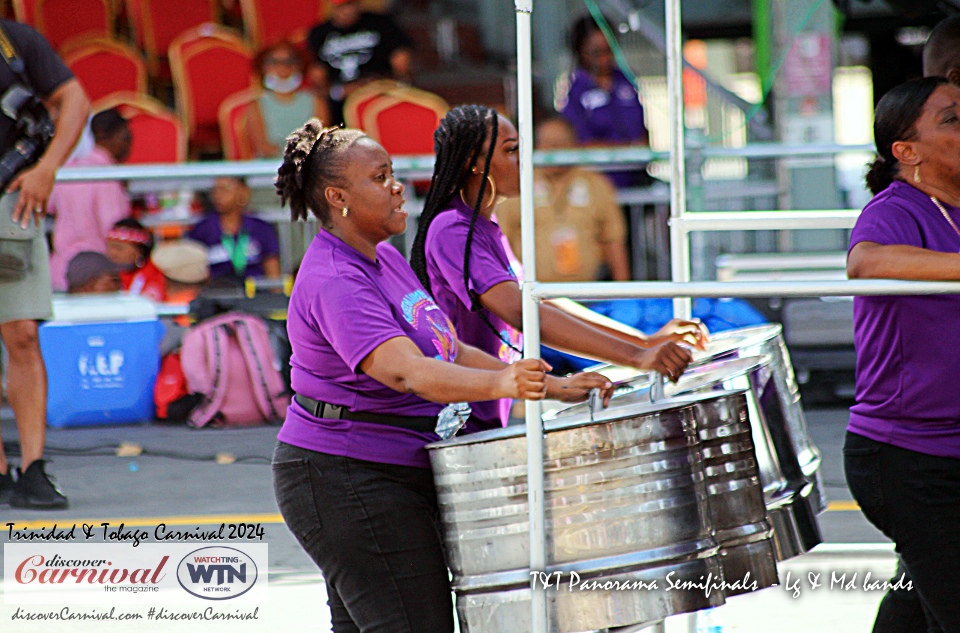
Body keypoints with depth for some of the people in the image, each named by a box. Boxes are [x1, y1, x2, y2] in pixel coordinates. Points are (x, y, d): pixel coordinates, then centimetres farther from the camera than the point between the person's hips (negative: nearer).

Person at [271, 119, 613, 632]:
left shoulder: (385, 259, 12)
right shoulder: (334, 282, -20)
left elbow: (452, 355, 15)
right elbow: (406, 371, -35)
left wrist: (552, 387, 7)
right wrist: (500, 385, -50)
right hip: (346, 482, -11)